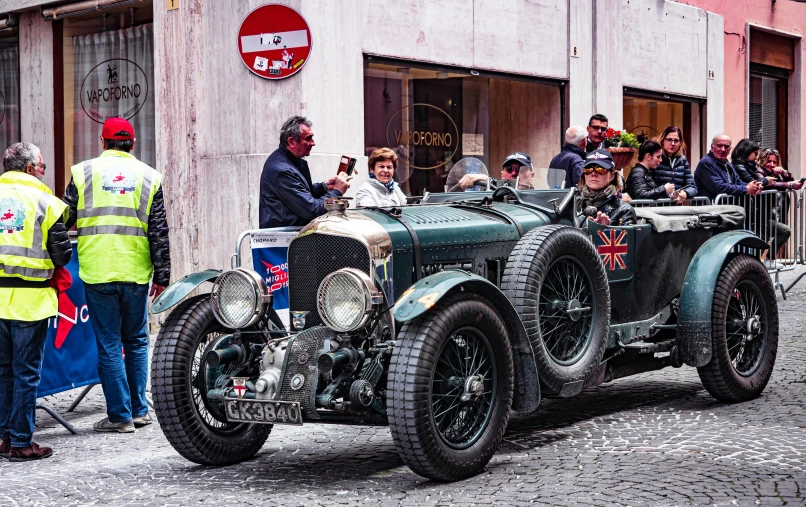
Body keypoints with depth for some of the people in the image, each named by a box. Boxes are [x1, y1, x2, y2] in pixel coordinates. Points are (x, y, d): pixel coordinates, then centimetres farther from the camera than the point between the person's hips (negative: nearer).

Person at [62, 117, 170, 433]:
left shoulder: (83, 172, 2)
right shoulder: (149, 177, 5)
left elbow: (63, 221, 6)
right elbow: (159, 232, 4)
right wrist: (162, 275, 8)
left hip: (97, 273, -2)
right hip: (135, 273, 2)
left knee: (109, 346, 3)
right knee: (136, 342, 15)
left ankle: (120, 415, 5)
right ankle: (140, 411, 19)